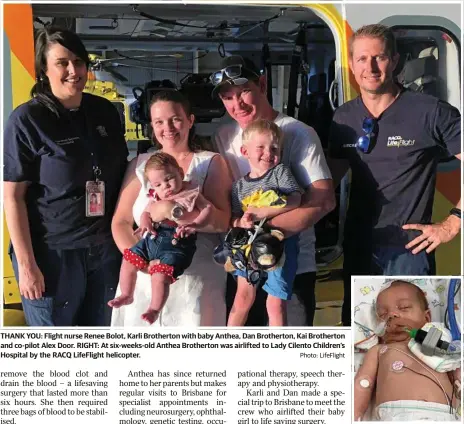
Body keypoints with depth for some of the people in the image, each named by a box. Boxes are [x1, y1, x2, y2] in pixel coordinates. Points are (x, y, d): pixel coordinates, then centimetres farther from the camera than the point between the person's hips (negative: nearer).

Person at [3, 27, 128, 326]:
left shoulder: (105, 111, 5)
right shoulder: (26, 120, -10)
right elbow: (13, 196, -11)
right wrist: (26, 264, -14)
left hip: (106, 248, 5)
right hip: (52, 253, -4)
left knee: (102, 328, 15)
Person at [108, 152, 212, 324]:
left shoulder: (191, 194, -3)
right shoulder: (156, 198, 12)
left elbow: (208, 208, -7)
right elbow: (146, 212, 17)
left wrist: (195, 224, -24)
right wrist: (145, 221, -8)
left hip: (176, 244, -7)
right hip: (152, 238, 7)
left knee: (160, 275, -21)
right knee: (128, 260, 10)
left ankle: (154, 309, 0)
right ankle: (127, 295, 30)